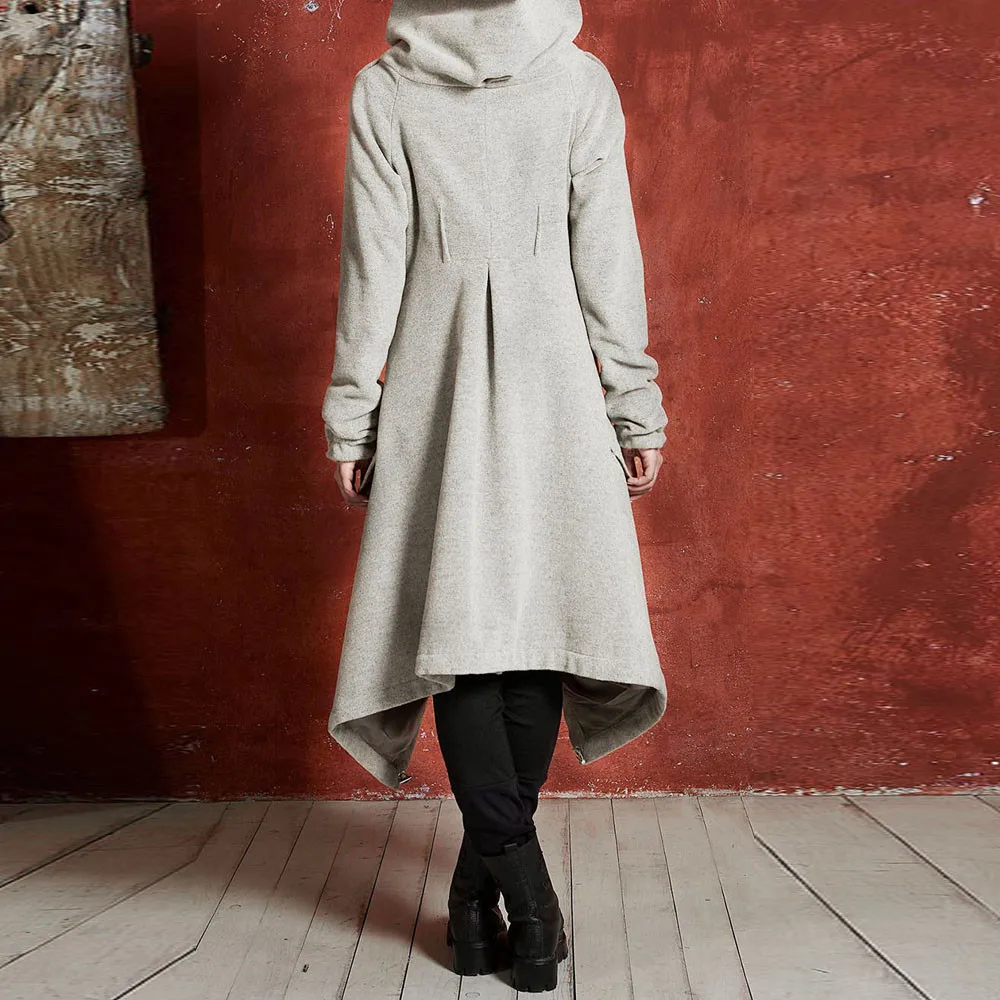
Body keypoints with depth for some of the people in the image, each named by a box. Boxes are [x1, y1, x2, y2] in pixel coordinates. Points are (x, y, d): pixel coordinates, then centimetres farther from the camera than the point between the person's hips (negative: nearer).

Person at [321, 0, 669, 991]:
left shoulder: (383, 89, 1)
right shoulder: (582, 80, 2)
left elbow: (373, 271, -1)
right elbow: (609, 262, 0)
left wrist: (350, 418, 5)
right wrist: (638, 410, 6)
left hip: (434, 388, 0)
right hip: (552, 387, 1)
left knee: (450, 618, 1)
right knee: (541, 608, 7)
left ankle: (510, 886, -6)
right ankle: (494, 873, 15)